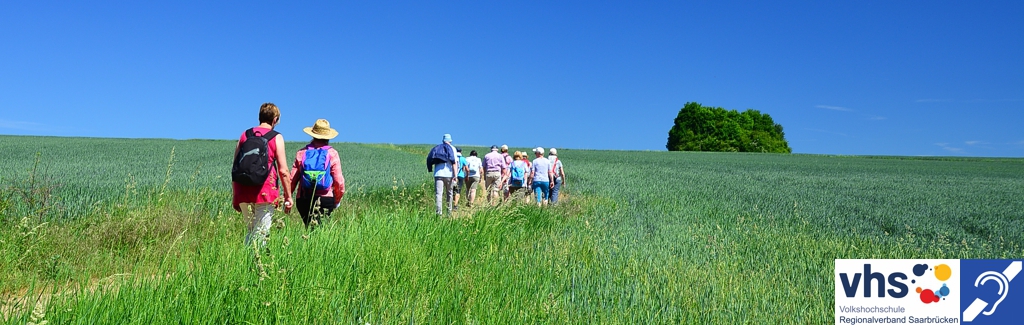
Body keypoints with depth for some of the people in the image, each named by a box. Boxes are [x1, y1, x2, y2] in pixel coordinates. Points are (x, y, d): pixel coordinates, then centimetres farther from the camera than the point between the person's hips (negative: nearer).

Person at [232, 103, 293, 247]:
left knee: (251, 231, 19)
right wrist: (288, 197, 2)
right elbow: (283, 170, -5)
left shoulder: (244, 135, 12)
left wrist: (234, 196, 17)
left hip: (243, 192, 4)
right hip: (266, 192, -4)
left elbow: (235, 167, 11)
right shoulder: (277, 138, 1)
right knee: (261, 233, -2)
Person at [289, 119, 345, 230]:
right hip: (326, 198, -2)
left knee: (310, 228, 10)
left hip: (304, 199, 2)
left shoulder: (301, 153, 5)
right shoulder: (332, 154, 1)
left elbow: (292, 179, 3)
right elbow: (339, 181, 0)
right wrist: (337, 200, 14)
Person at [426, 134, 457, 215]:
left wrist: (431, 170, 19)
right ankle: (449, 211, 18)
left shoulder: (436, 148, 16)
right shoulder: (452, 148, 6)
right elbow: (454, 162, -4)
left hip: (438, 174, 1)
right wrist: (455, 175, -7)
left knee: (438, 193, -5)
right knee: (449, 193, 12)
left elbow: (430, 160, 10)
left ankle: (439, 212, -19)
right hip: (448, 174, -1)